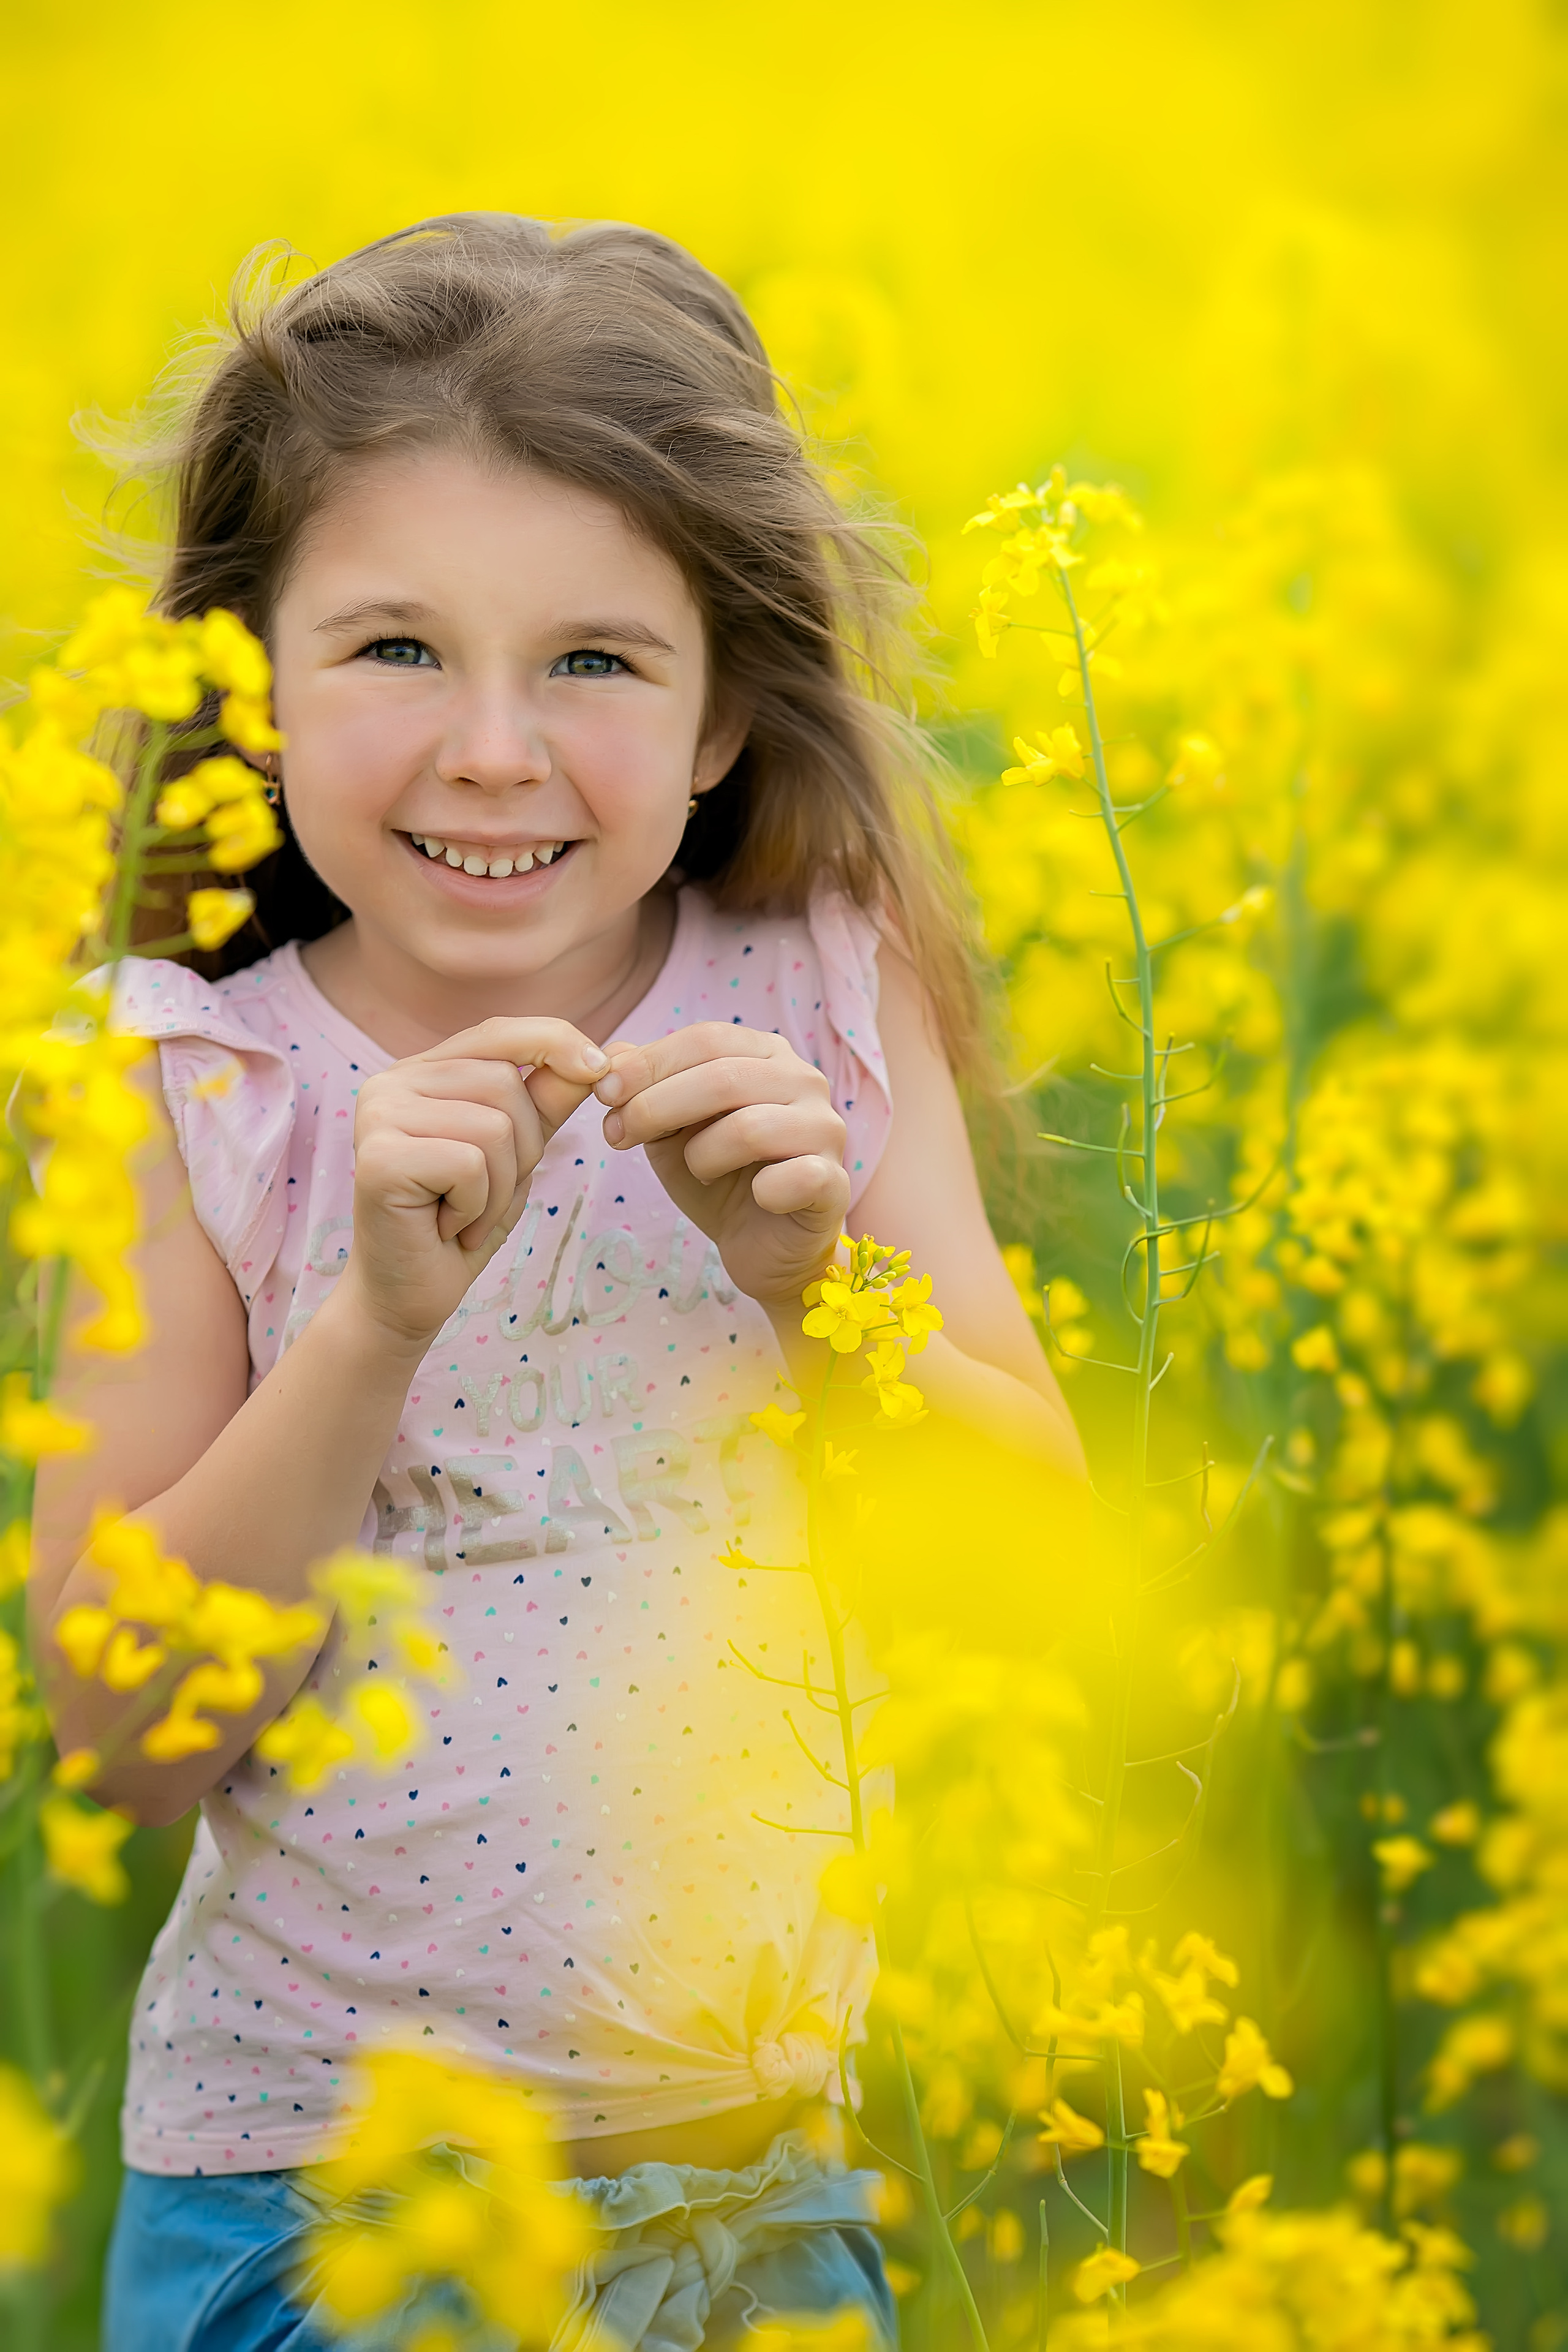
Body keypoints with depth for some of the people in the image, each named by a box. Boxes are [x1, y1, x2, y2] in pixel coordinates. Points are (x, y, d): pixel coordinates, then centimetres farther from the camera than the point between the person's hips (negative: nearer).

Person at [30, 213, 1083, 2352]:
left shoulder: (830, 1006, -2)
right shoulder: (188, 1089, -7)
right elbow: (121, 1744, -11)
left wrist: (818, 1288, -19)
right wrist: (382, 1319, -22)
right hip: (310, 2177, -1)